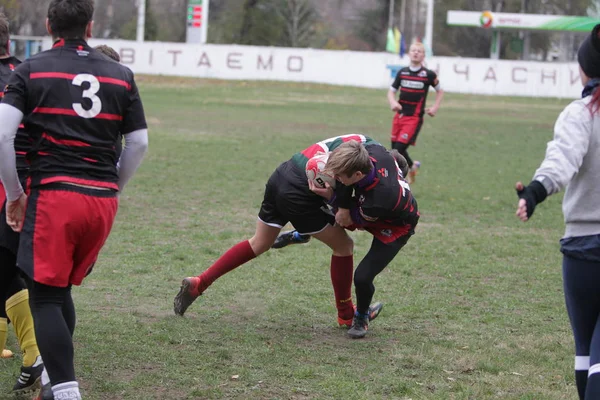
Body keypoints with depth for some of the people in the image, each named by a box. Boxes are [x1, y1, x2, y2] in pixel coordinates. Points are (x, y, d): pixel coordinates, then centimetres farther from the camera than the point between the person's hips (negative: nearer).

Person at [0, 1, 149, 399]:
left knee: (45, 298, -1)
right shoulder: (121, 75, 10)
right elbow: (139, 143, 12)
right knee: (62, 289, 20)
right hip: (103, 200, 4)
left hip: (53, 195, -4)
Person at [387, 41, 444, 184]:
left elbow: (439, 90, 10)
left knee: (400, 148, -15)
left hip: (415, 118, -5)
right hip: (400, 115, 5)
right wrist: (393, 102, -11)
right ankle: (412, 166, 37)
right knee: (395, 148, 10)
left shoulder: (428, 75, -5)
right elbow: (391, 91, 10)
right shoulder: (402, 72, 5)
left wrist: (435, 107, -3)